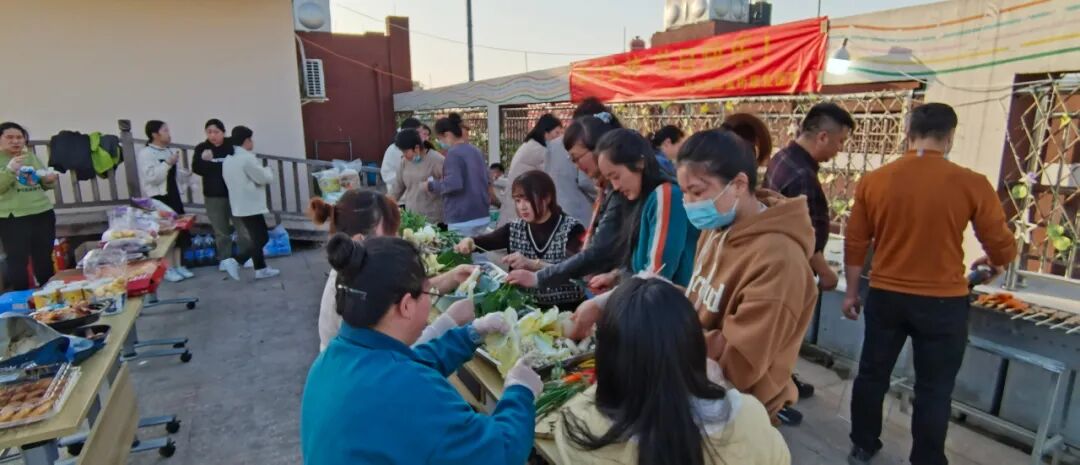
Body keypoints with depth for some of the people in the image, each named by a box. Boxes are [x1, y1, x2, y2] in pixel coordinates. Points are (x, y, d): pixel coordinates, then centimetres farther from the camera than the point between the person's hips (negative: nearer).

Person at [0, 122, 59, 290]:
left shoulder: (31, 156, 12)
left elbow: (45, 185, 17)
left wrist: (50, 180, -5)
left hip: (43, 214, 5)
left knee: (45, 259, 12)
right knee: (18, 262, -3)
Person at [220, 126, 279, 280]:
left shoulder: (228, 159, 11)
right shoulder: (247, 158, -17)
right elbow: (265, 178, -14)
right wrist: (267, 170, 8)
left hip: (239, 206, 9)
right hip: (250, 206, -9)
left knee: (256, 238, 15)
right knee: (262, 238, -3)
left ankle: (261, 269, 19)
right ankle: (235, 261, -9)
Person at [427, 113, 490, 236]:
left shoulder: (453, 153, -13)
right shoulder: (476, 151, 13)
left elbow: (454, 184, -23)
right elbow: (486, 180, 20)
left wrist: (432, 185, -9)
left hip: (463, 219, -8)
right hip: (482, 216, 8)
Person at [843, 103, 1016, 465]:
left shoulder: (873, 181, -5)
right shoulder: (972, 184, -11)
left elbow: (855, 244, 1)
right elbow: (1003, 248, -1)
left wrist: (851, 292, 12)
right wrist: (992, 262, 23)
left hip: (884, 296, 2)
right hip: (942, 302, -2)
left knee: (872, 374, 17)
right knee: (933, 389, 13)